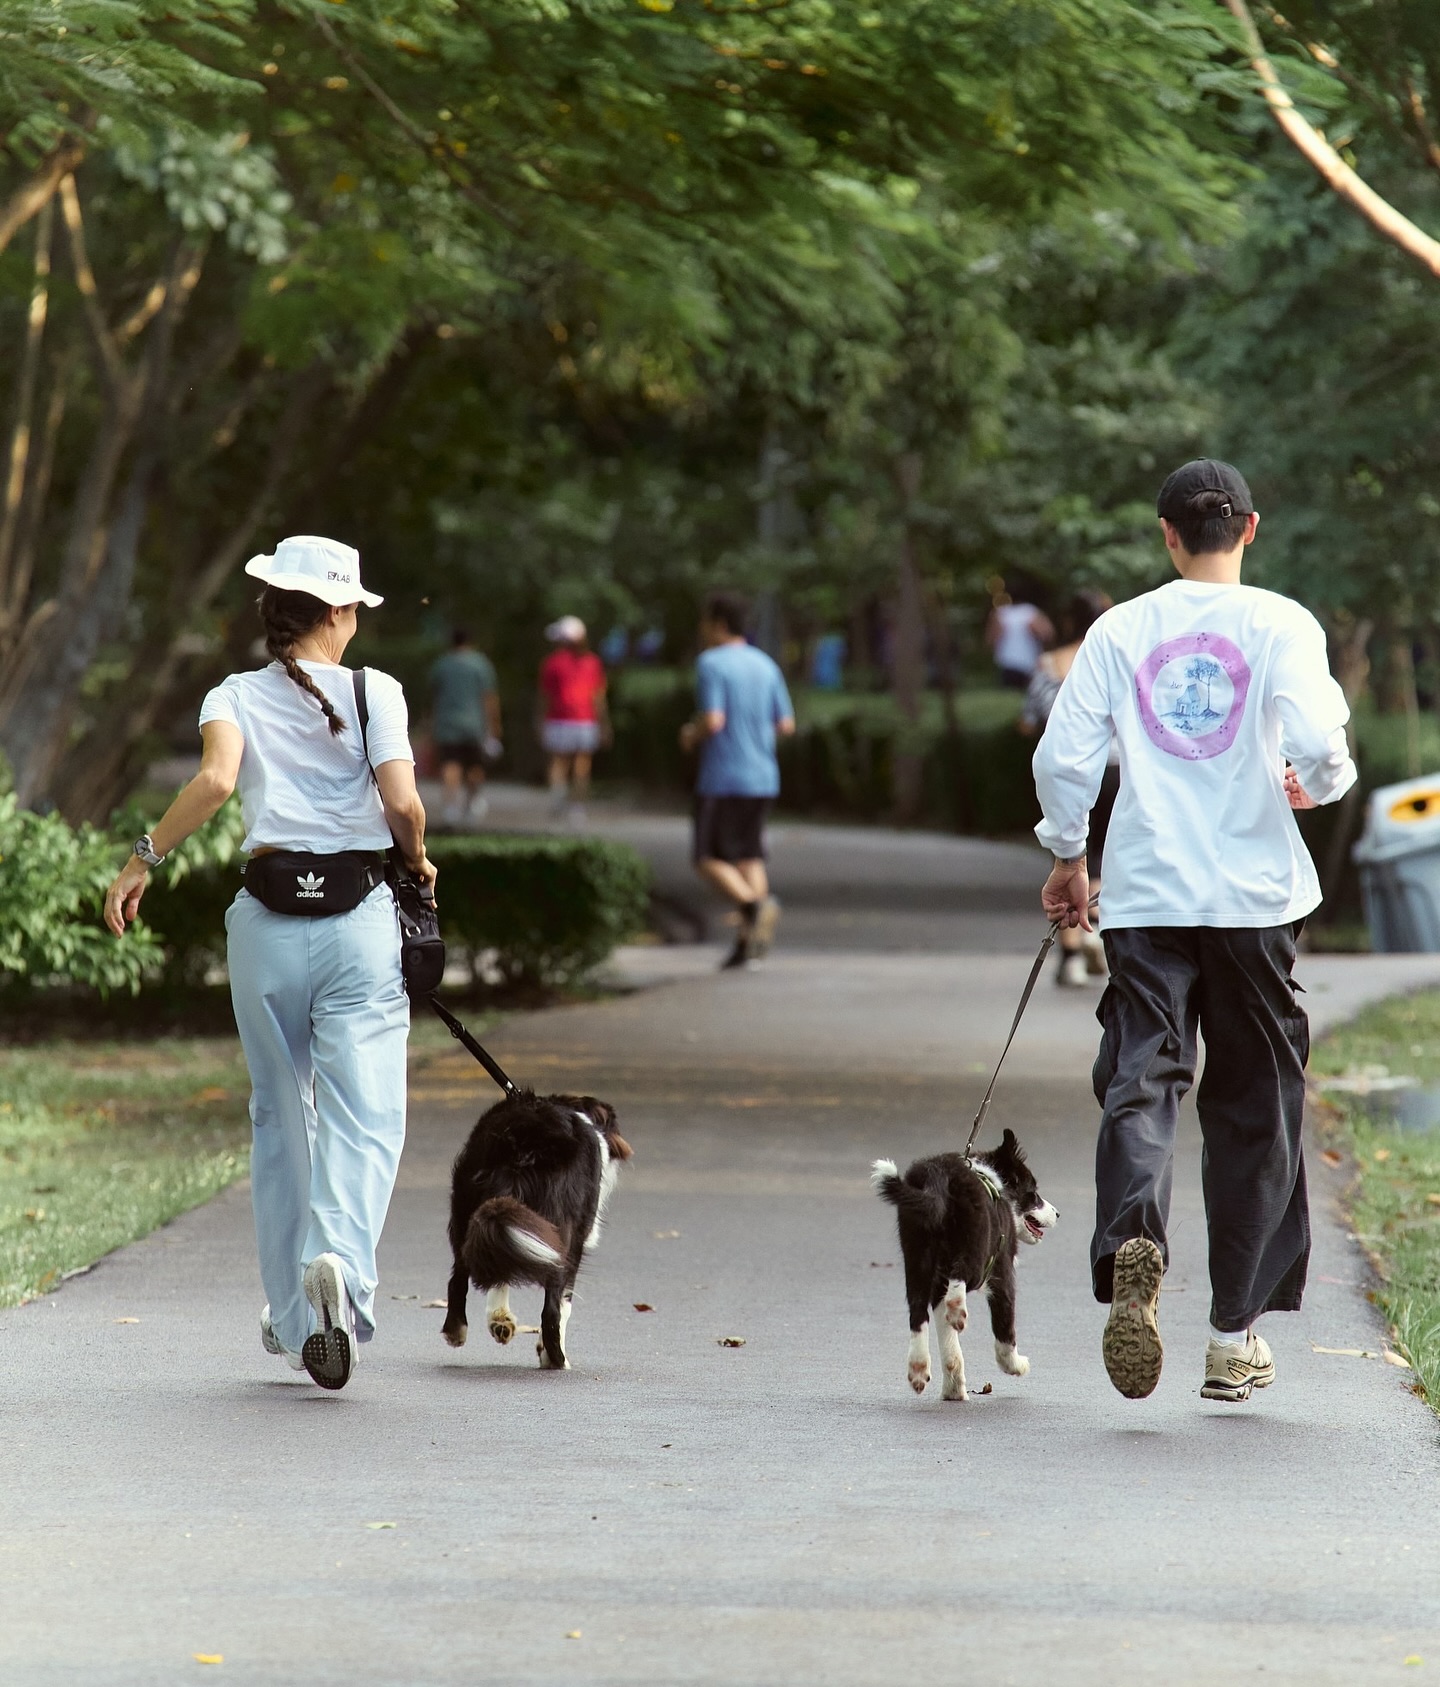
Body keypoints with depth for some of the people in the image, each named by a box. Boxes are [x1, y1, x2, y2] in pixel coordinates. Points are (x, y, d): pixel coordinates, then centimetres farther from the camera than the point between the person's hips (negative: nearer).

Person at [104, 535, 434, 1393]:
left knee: (280, 1116, 14)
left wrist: (145, 857, -7)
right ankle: (340, 1258, -33)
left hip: (268, 918, 2)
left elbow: (216, 779, -16)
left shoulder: (235, 697, 4)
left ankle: (294, 1319, 18)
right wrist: (417, 859, 9)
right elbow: (403, 806, -11)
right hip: (359, 917, -2)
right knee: (363, 1114, -5)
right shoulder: (374, 692, 0)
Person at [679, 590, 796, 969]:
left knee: (709, 860, 2)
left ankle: (754, 905, -24)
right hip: (763, 779, 6)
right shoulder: (765, 665, 9)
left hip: (722, 779, -6)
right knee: (748, 857, 11)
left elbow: (712, 721, -20)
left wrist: (691, 736, 0)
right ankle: (747, 943, 1)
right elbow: (786, 725, 9)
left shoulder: (711, 664, -10)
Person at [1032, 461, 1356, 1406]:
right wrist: (1318, 787, 8)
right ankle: (1236, 1339, 14)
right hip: (1256, 899, -1)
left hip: (1145, 897, 1)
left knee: (1139, 1087, -5)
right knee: (1253, 1111, 10)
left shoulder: (1122, 630, 4)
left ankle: (1132, 1248, -37)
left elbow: (1064, 757, 0)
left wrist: (1066, 858, 14)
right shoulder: (1280, 625, -2)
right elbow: (1318, 742, -15)